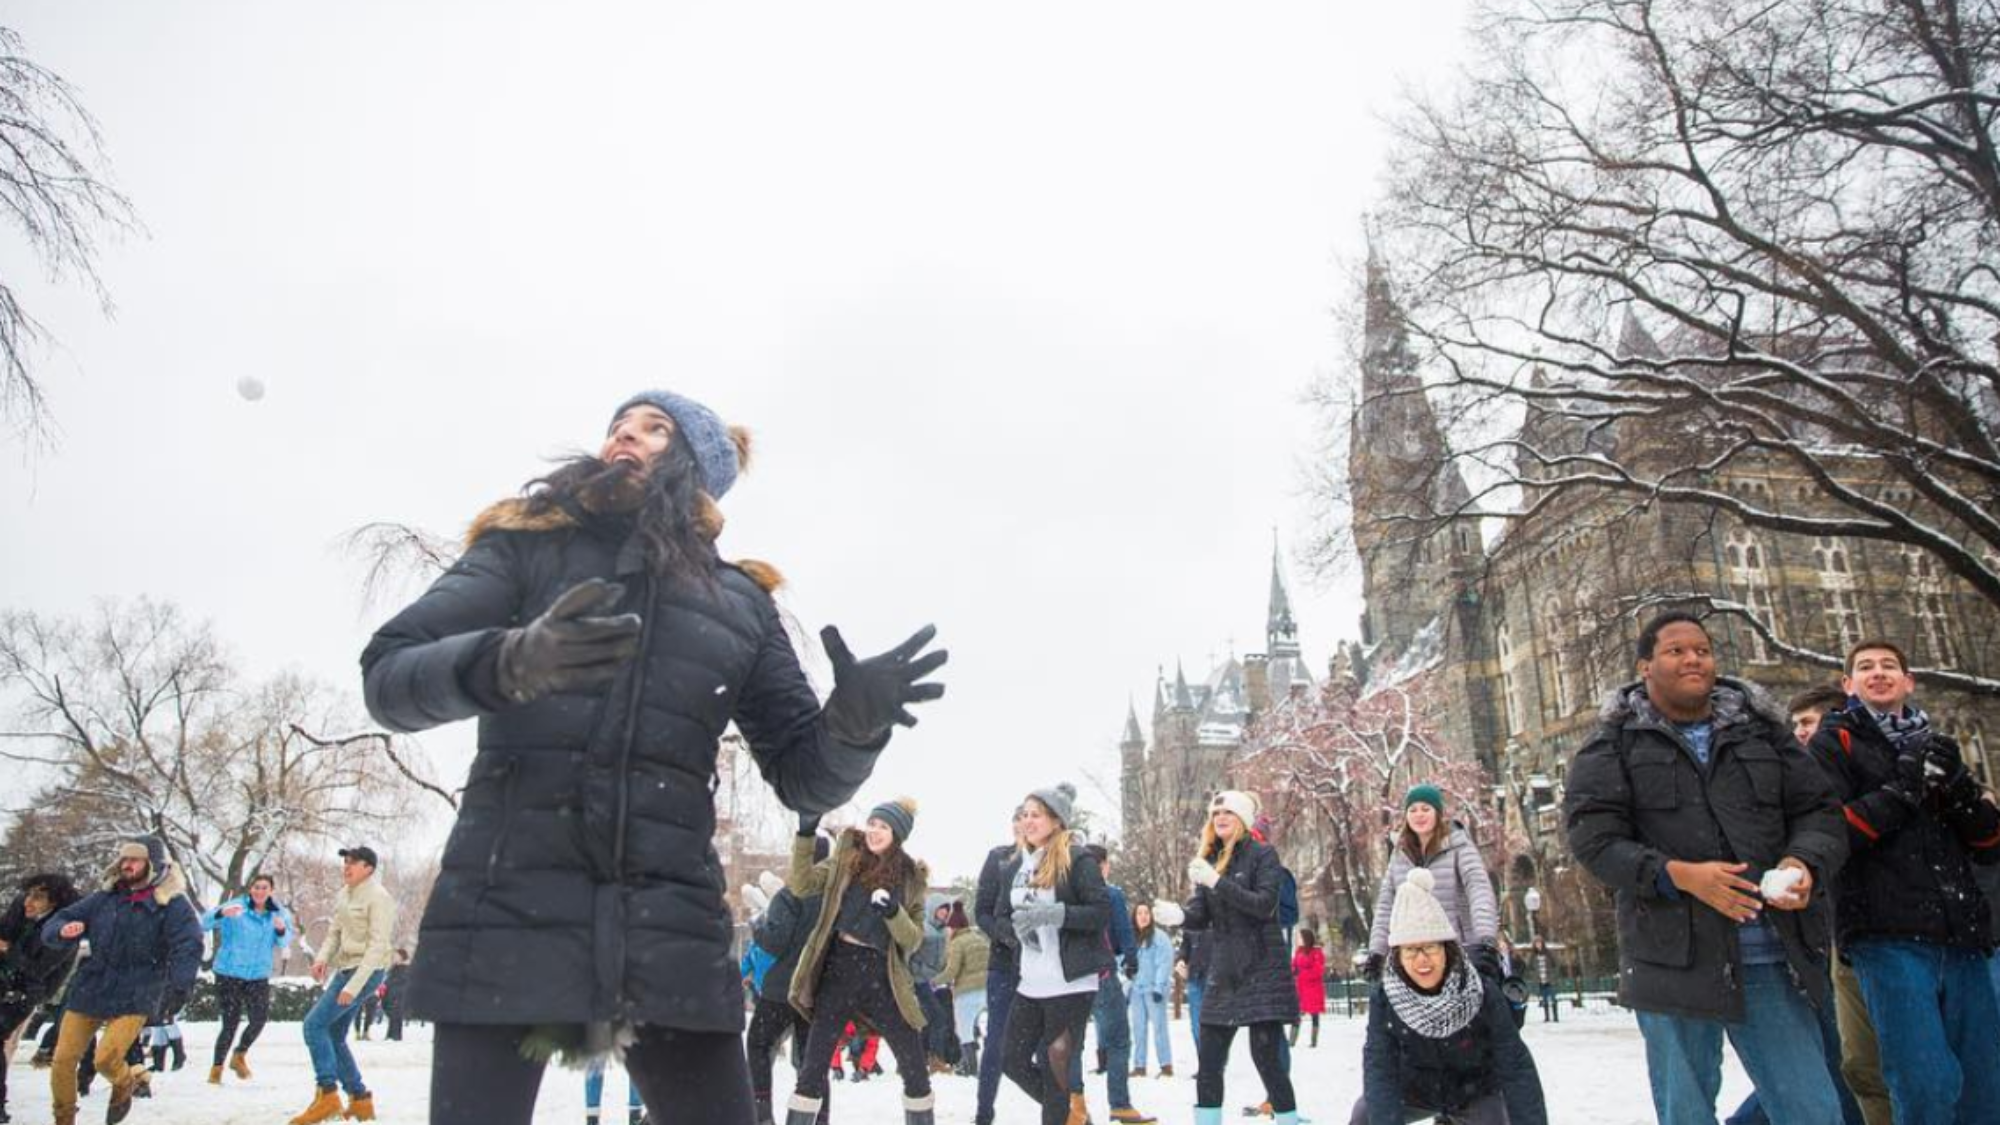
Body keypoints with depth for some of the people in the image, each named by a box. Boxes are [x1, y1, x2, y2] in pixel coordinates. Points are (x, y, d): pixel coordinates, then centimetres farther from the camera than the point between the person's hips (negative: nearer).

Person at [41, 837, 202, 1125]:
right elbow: (52, 927, 9)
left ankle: (125, 1085, 20)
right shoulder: (104, 898, 5)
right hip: (88, 991, 5)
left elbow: (188, 946, -19)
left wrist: (180, 984, -35)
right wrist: (63, 931, -16)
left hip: (133, 998, -5)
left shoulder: (172, 903, -8)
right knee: (63, 1059, 6)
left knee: (106, 1059, -16)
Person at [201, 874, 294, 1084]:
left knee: (259, 1019, -3)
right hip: (229, 973, -3)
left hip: (259, 976, 3)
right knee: (231, 1022, -5)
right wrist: (222, 913, -40)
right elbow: (205, 923, -19)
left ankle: (239, 1055, 25)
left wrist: (282, 930, -22)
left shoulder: (278, 913, 3)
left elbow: (284, 944, 1)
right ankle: (216, 1067, 15)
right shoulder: (236, 907, -8)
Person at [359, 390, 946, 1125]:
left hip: (671, 929, 2)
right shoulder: (528, 545, 7)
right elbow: (387, 674, -3)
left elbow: (804, 776, 8)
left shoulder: (741, 601, 11)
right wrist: (505, 664, -25)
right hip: (506, 908, -1)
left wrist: (854, 724, -15)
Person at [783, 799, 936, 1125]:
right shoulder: (846, 859, 3)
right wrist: (805, 836, -17)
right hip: (838, 968, 0)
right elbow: (802, 885, -7)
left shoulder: (911, 877, 2)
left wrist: (894, 913, -19)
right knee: (814, 1065, 2)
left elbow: (914, 939, 1)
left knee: (916, 1069, 4)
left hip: (882, 975, 0)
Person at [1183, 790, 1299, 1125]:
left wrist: (1217, 881, -24)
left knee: (1266, 1057, -7)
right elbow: (1201, 917, 7)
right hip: (1223, 971, 5)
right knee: (1208, 1060, 4)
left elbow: (1264, 905, -17)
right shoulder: (1208, 859, 11)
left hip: (1262, 969, -5)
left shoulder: (1263, 855, -4)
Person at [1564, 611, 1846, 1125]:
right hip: (1674, 961, -3)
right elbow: (1593, 837, -7)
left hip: (1771, 959, 3)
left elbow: (1818, 810, 13)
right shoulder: (1615, 744, 1)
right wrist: (1677, 875, -21)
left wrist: (1805, 862, -9)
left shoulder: (1760, 730, 12)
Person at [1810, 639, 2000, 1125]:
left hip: (1961, 938, 5)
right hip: (1887, 937, -5)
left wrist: (1958, 785, -3)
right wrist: (1903, 788, -10)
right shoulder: (1834, 743, 9)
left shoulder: (1936, 746, 24)